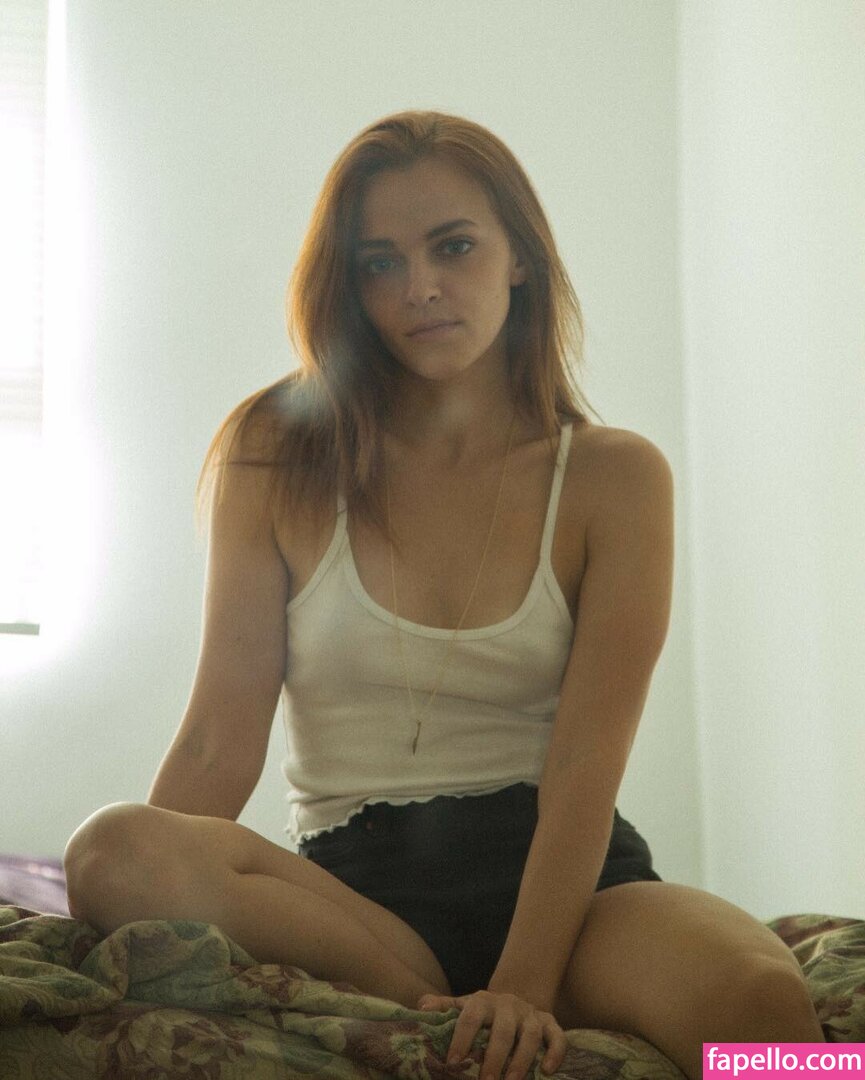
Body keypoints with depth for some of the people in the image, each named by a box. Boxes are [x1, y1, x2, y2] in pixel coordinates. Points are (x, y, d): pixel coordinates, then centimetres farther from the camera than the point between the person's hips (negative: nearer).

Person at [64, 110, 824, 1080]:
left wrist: (523, 985, -21)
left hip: (562, 870, -2)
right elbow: (220, 740, 1)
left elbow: (586, 762, -6)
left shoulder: (613, 478, 5)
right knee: (109, 852, -31)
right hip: (353, 887, 2)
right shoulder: (280, 460, 7)